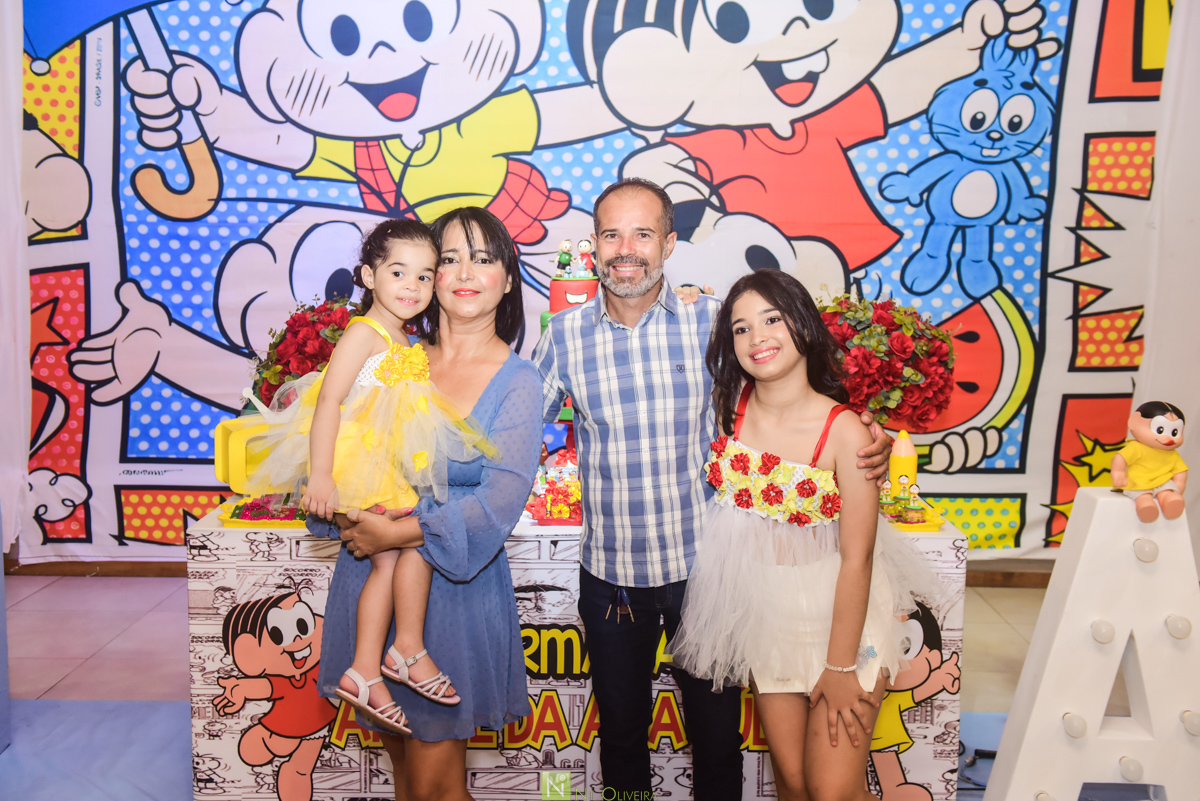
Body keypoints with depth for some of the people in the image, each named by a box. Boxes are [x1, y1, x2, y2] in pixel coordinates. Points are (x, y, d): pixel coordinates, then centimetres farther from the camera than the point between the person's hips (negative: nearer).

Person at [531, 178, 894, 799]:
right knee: (620, 732, 20)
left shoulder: (712, 322, -6)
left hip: (702, 566, -1)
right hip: (610, 574, 2)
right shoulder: (565, 334, -2)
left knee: (717, 736, 14)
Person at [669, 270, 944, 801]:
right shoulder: (727, 406, -9)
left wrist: (840, 667, -12)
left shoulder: (845, 432, -22)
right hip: (763, 603, 4)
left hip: (835, 605, -3)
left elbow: (856, 559, -17)